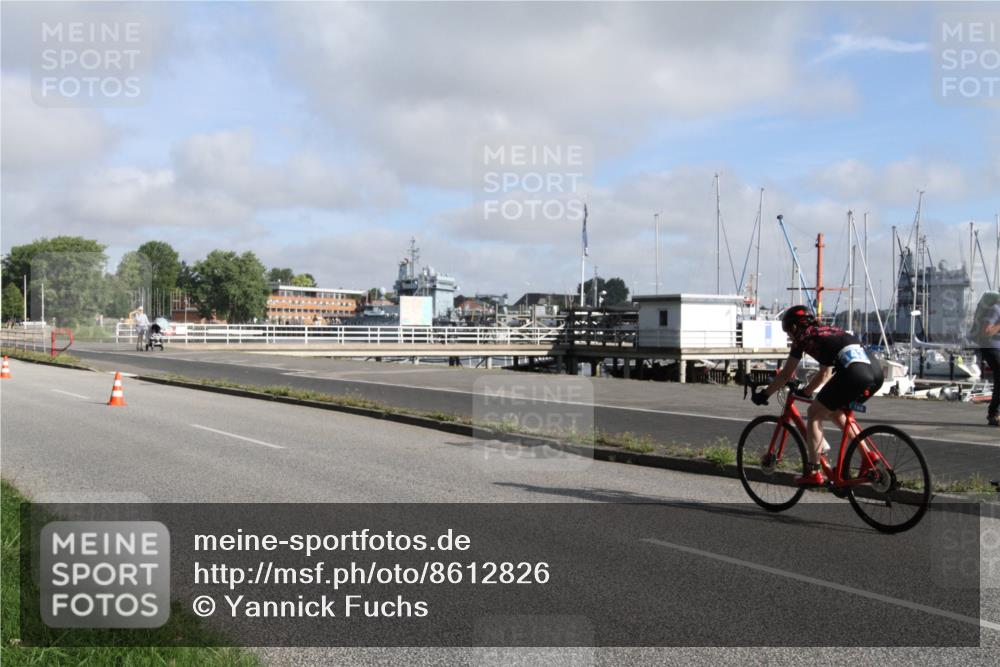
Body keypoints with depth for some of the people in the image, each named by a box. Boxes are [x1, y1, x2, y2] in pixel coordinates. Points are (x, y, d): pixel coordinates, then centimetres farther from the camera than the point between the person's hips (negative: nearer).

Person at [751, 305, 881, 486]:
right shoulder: (829, 332, 33)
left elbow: (785, 375, 19)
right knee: (835, 411, 29)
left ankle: (814, 472, 7)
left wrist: (763, 394, 30)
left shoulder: (804, 337, 13)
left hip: (853, 374, -8)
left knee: (815, 413, 10)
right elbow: (825, 374, 41)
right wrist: (805, 391, 51)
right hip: (876, 373, 8)